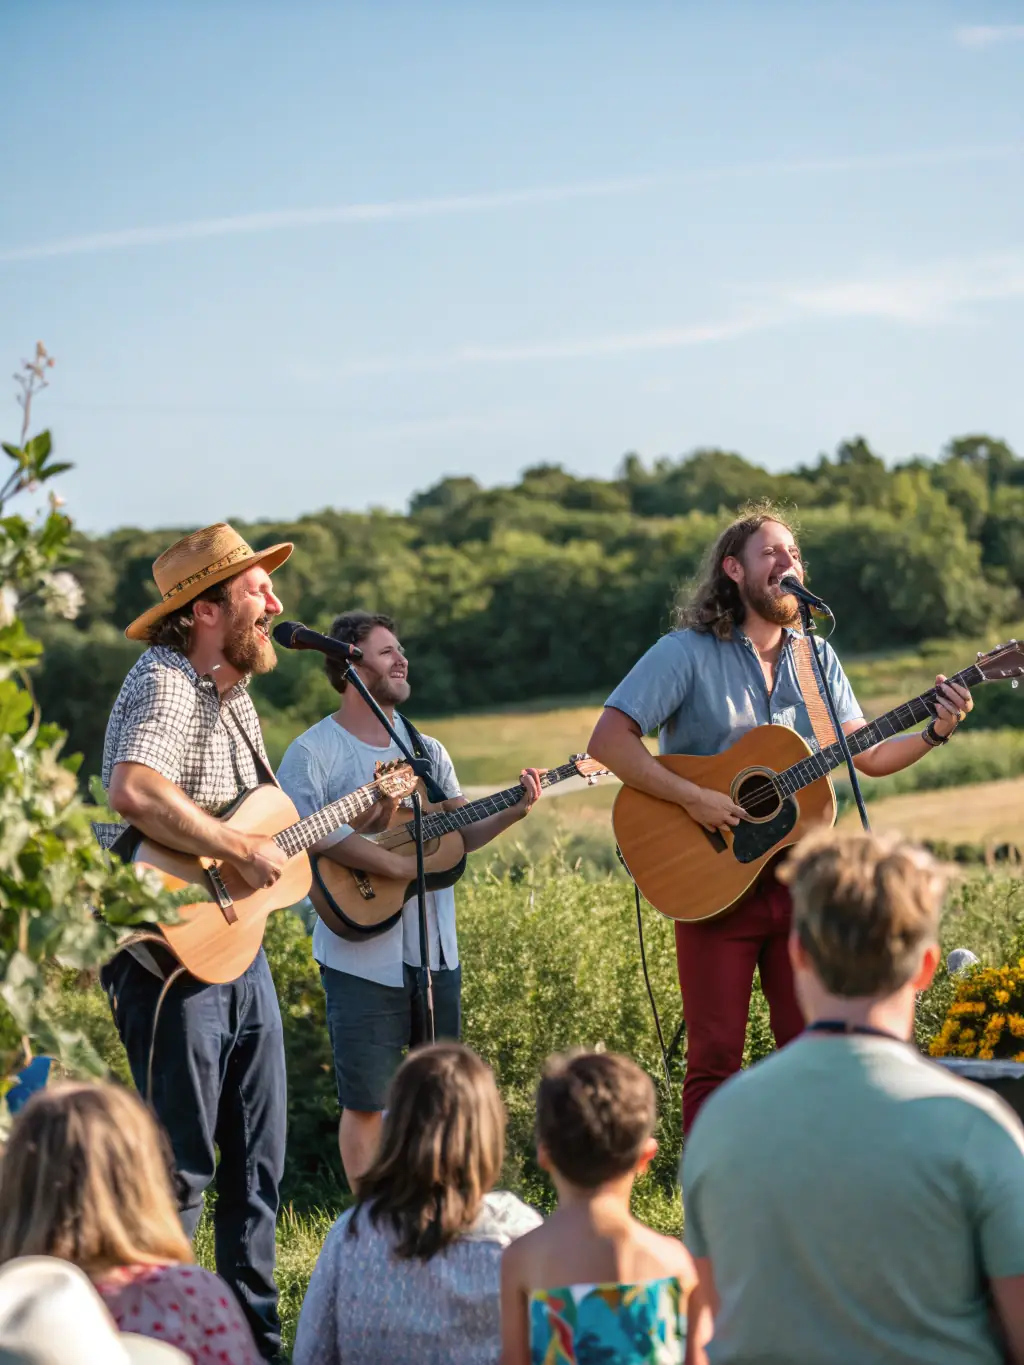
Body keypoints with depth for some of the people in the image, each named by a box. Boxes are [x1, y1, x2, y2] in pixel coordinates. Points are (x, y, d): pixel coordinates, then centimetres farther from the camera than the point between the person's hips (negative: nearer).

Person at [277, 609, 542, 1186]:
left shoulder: (427, 749, 14)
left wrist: (513, 811, -6)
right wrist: (398, 863, -23)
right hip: (363, 956, -6)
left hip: (434, 950, 6)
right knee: (367, 1101, -1)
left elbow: (461, 833, 13)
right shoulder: (314, 751, -6)